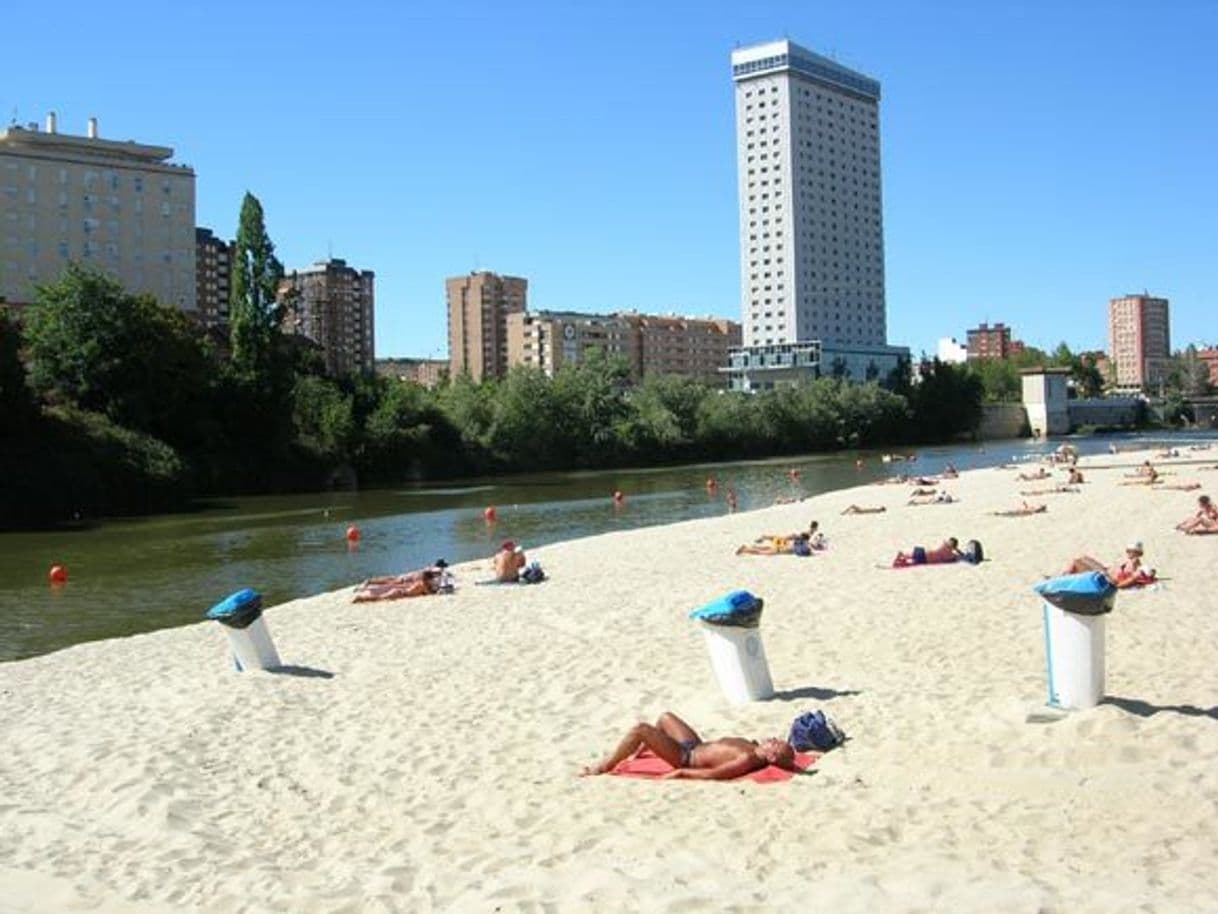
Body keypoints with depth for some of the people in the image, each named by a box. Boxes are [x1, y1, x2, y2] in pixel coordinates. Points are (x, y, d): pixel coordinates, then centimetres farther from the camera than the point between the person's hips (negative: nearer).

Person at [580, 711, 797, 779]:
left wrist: (681, 773, -29)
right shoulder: (754, 748, -9)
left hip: (686, 758, -9)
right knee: (665, 717, 27)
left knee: (639, 729, -16)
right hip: (696, 745, 9)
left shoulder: (748, 760, -32)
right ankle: (641, 750, 47)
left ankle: (605, 766, 4)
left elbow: (711, 774, -34)